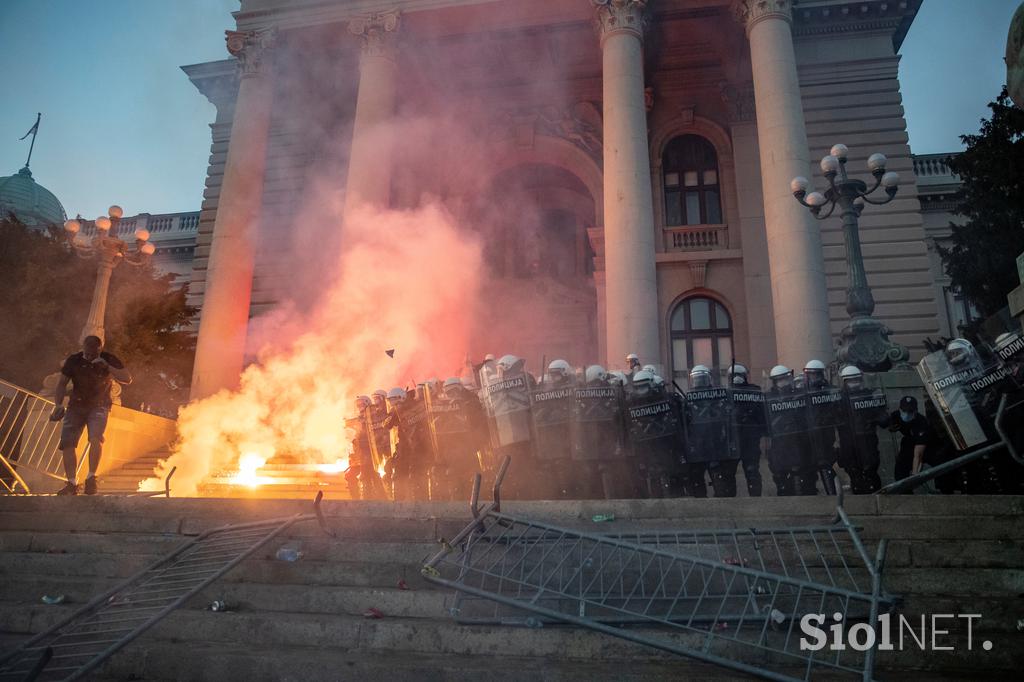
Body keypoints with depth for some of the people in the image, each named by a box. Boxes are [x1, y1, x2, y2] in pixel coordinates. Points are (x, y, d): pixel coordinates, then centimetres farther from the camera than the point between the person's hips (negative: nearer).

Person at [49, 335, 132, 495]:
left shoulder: (109, 360, -8)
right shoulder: (73, 361, -3)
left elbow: (127, 379, -16)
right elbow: (62, 383, 5)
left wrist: (107, 367, -26)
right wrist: (58, 405, -9)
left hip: (99, 406, -2)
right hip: (76, 406, 3)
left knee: (95, 438, -26)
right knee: (67, 443, -10)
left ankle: (91, 478, -14)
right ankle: (72, 483, -2)